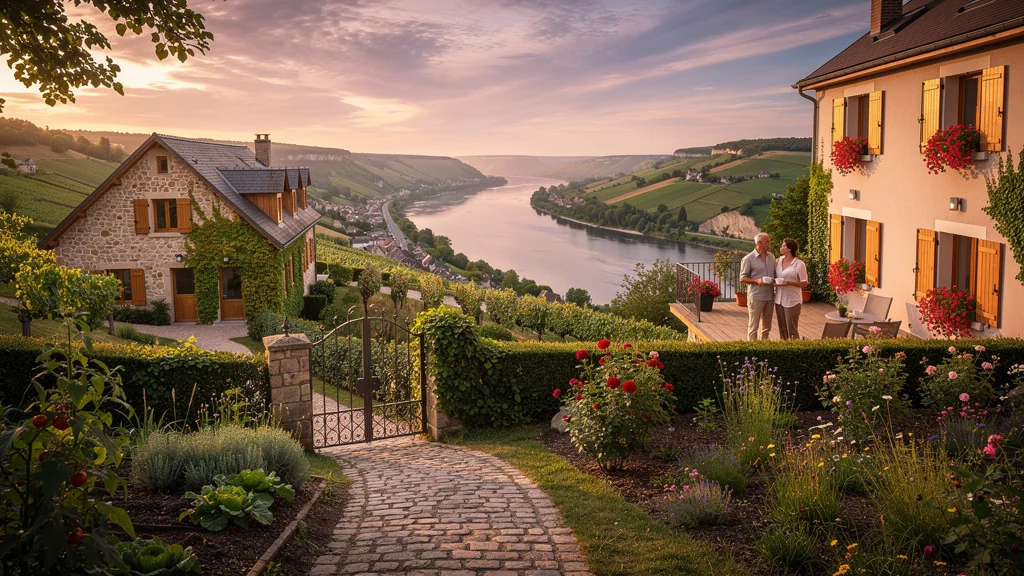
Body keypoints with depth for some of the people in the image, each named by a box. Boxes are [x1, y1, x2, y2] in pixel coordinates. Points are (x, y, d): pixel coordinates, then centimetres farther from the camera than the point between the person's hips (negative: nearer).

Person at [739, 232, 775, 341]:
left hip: (769, 296, 6)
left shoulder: (771, 256, 11)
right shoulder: (748, 259, -7)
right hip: (756, 297, -6)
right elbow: (742, 278, -6)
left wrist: (775, 281, 0)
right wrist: (757, 281, -21)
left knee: (767, 327, 13)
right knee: (753, 326, -3)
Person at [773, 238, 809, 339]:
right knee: (782, 329, 12)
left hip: (792, 301, -6)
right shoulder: (778, 261, 6)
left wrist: (788, 283, -21)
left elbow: (804, 284, -8)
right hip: (779, 299, 6)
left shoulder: (799, 264, -10)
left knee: (792, 330, -2)